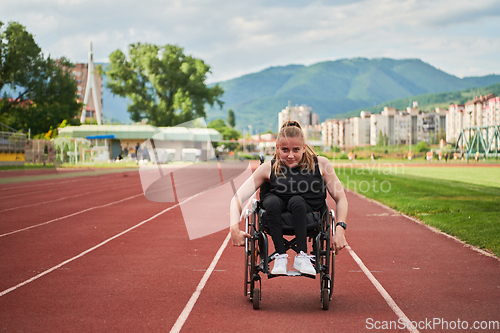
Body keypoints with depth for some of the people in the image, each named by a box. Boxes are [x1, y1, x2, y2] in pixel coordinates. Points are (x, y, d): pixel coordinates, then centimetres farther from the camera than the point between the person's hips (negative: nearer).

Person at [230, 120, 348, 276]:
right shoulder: (269, 168, -4)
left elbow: (341, 199, 2)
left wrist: (340, 230, -13)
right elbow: (238, 198, -6)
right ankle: (280, 256, -24)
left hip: (308, 217, 0)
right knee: (272, 201, -32)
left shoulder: (320, 164, -3)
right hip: (277, 218, 1)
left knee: (297, 201, -32)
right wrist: (235, 228, -22)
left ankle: (302, 256, -27)